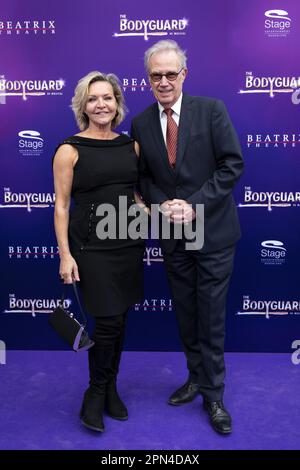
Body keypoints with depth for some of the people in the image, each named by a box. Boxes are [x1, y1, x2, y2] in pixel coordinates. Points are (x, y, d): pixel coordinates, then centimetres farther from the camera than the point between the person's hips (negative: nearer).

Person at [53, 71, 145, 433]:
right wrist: (65, 256, -11)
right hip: (92, 245, -4)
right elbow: (61, 205, -6)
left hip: (128, 242, 5)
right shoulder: (70, 149, -6)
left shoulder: (130, 144, 7)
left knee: (120, 320, 12)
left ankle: (110, 388, 32)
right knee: (108, 322, -4)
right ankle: (96, 392, 22)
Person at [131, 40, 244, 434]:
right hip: (172, 235, 3)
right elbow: (142, 178, 9)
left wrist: (195, 206, -17)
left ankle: (213, 395, 22)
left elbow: (233, 164, -9)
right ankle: (196, 378, 36)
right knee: (185, 315, 16)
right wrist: (161, 207, -10)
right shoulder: (140, 124, 4)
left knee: (211, 317, 4)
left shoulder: (211, 110, -6)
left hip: (213, 230, -3)